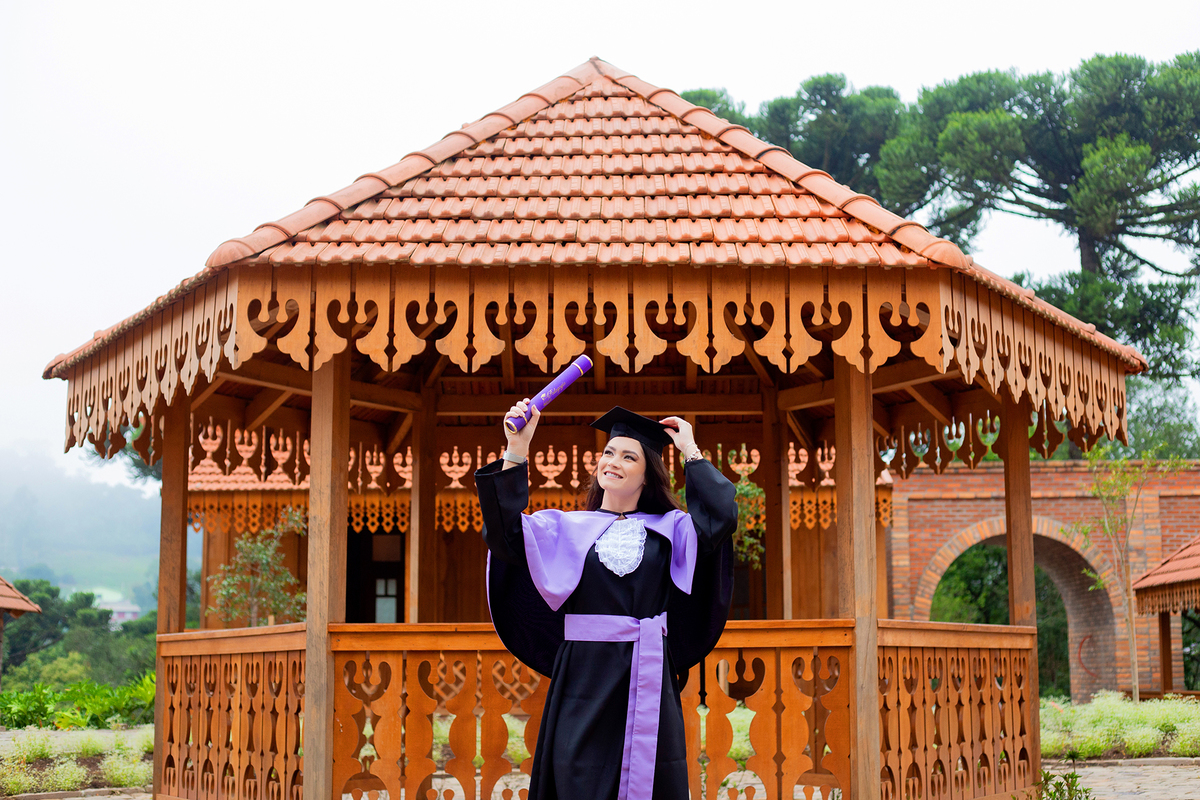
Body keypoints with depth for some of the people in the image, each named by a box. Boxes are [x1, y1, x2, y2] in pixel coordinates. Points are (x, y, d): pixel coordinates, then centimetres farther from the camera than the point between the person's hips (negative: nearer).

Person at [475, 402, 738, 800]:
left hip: (648, 682, 1)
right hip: (585, 682, 0)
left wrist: (690, 451, -1)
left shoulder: (668, 529, 9)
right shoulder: (568, 528, 7)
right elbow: (508, 536, -9)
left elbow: (719, 518, -9)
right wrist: (517, 450, -16)